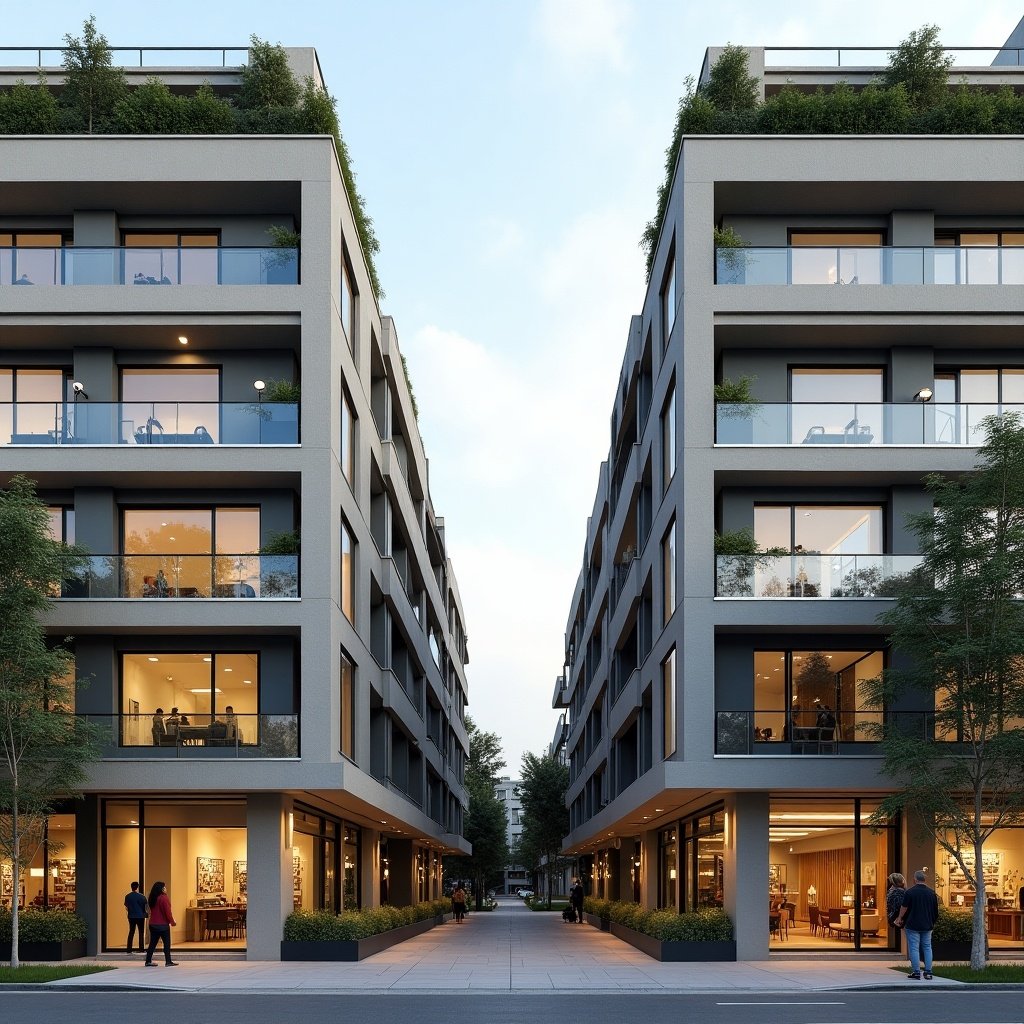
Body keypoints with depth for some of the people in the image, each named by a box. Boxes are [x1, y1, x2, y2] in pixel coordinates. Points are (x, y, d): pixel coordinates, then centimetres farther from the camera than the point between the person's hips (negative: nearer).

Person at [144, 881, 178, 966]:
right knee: (167, 943, 0)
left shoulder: (152, 898, 9)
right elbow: (168, 912, -16)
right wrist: (172, 922, -2)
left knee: (152, 943, 12)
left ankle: (148, 961, 13)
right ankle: (168, 962, -1)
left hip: (153, 924, 7)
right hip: (163, 925, -7)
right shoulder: (164, 898, -14)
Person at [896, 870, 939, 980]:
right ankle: (928, 972, 8)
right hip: (927, 925, 4)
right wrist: (933, 922, 23)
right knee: (927, 948, 11)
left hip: (913, 925, -4)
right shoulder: (931, 892, 4)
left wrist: (900, 919, 12)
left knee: (914, 948, -1)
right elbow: (935, 910, 10)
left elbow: (904, 908, -4)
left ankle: (916, 972, -4)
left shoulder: (910, 892, -9)